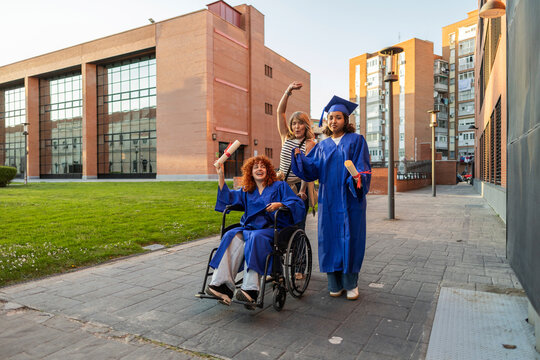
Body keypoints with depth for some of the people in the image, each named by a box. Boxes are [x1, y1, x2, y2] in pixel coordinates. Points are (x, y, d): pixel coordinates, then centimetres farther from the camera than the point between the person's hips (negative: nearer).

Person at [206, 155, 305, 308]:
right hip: (250, 227, 4)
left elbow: (298, 204, 2)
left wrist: (280, 204, -17)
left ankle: (250, 289, -44)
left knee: (255, 238, -37)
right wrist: (221, 176, 15)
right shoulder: (247, 191, 24)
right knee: (232, 237, -28)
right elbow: (228, 198, 20)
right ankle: (223, 285, -38)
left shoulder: (280, 186, 12)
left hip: (271, 229, -4)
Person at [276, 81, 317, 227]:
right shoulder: (286, 138, 9)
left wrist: (302, 190, -24)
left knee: (297, 226, -1)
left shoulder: (309, 144, -4)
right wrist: (288, 91, -3)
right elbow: (280, 112, 5)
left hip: (299, 188, -4)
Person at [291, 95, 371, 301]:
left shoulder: (356, 141, 5)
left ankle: (351, 283, 15)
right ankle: (335, 283, 16)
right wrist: (298, 155, -12)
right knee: (331, 237, 4)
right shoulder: (323, 146, 14)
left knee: (350, 237, 1)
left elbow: (363, 166, -5)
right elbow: (312, 169, 3)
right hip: (329, 199, 3)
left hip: (350, 198, -3)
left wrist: (357, 178, -26)